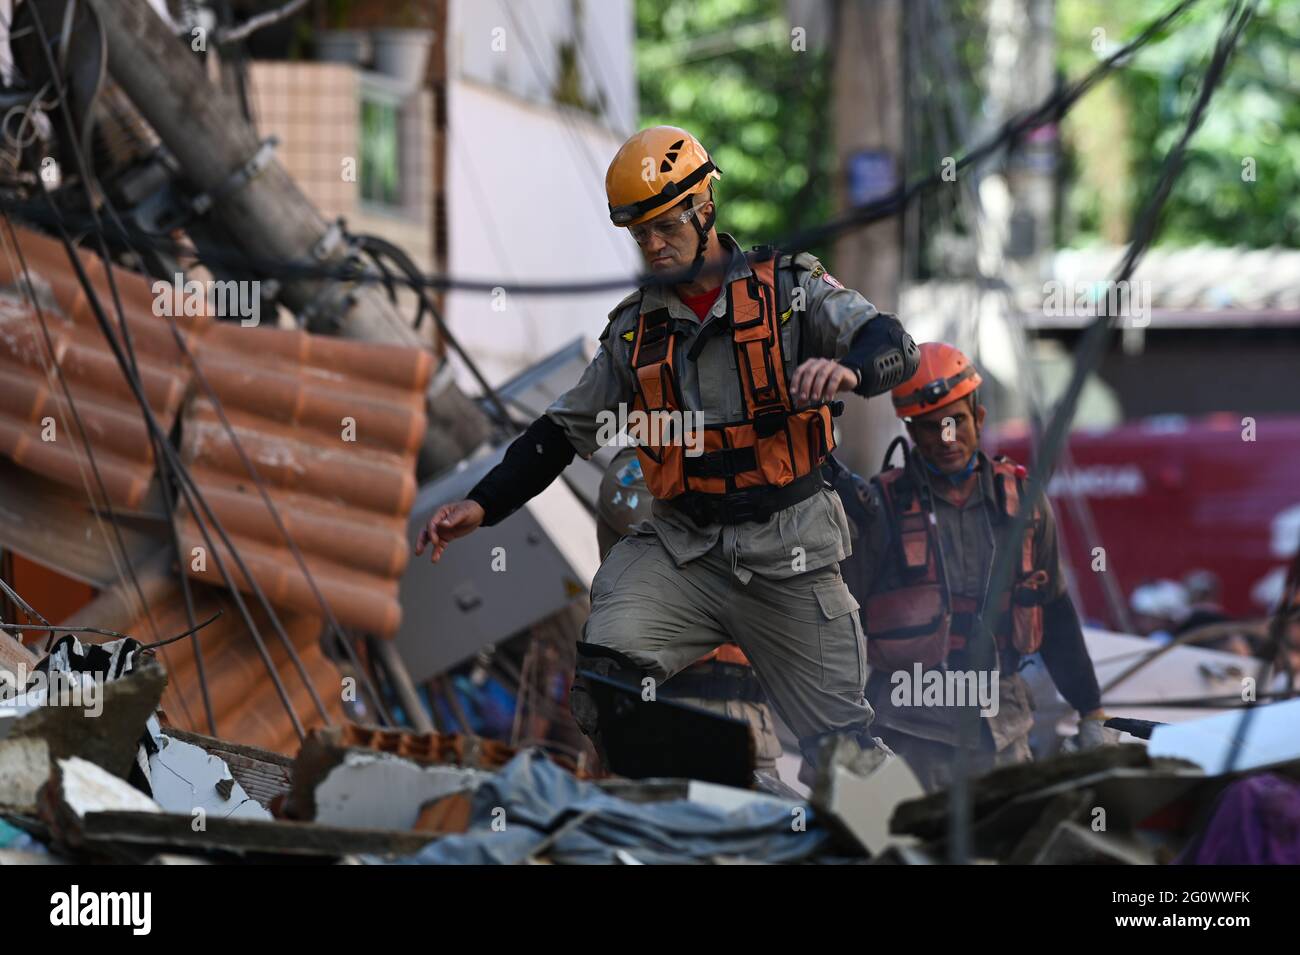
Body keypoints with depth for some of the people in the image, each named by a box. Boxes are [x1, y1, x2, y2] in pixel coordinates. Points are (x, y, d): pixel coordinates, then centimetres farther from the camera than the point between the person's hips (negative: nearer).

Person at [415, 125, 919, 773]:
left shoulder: (789, 290, 1)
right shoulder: (634, 330, 12)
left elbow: (894, 345, -12)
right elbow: (563, 430, 17)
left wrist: (847, 368, -37)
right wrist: (482, 505, 5)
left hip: (789, 555, -2)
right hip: (682, 549, 2)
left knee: (842, 748, -1)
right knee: (604, 670, -26)